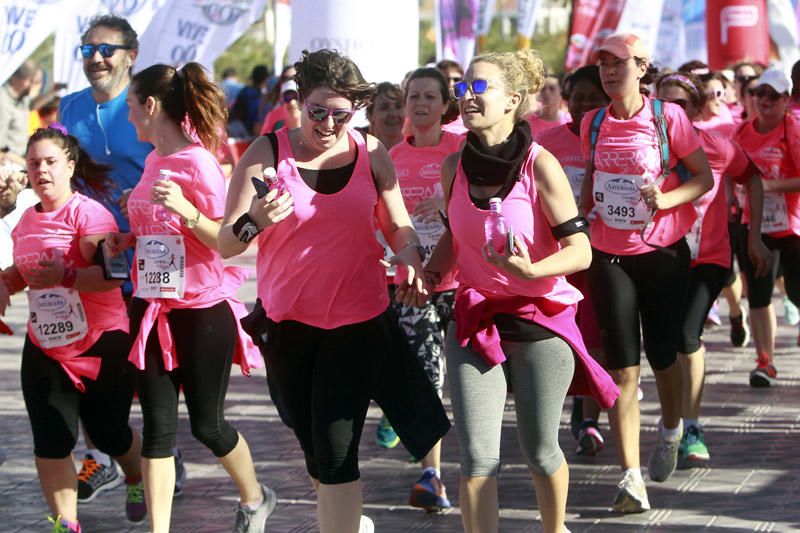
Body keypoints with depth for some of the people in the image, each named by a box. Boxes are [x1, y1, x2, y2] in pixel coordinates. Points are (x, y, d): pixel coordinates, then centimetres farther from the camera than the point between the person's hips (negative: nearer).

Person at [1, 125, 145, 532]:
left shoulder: (88, 213, -15)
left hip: (101, 345, -5)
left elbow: (113, 274, -26)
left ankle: (138, 479, 40)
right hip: (45, 347, 6)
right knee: (50, 441, -4)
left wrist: (65, 276, -36)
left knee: (108, 434, 8)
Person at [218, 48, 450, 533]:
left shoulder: (371, 153, -4)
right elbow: (226, 245, -12)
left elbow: (398, 226, 5)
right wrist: (253, 221, -33)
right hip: (287, 322, 1)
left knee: (335, 451, -10)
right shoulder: (268, 153, -10)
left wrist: (410, 257, -17)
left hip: (358, 320, -1)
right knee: (315, 448, 16)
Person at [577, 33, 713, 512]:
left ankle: (671, 430, 41)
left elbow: (705, 178, -5)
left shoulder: (668, 117, -8)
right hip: (609, 256, 2)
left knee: (662, 354, 8)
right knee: (623, 367, -5)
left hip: (664, 252, -2)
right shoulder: (594, 123, 3)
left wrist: (666, 199, -21)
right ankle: (632, 476, -8)